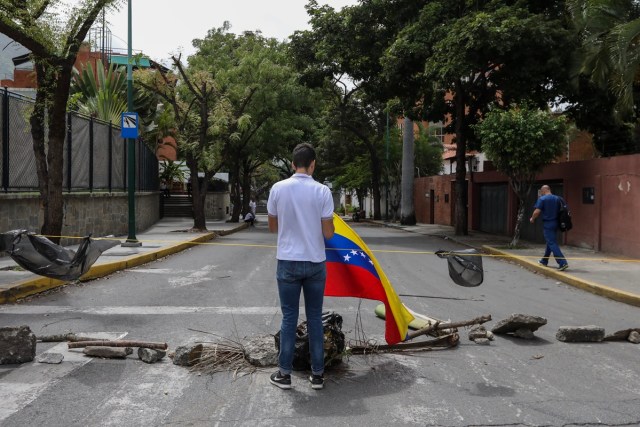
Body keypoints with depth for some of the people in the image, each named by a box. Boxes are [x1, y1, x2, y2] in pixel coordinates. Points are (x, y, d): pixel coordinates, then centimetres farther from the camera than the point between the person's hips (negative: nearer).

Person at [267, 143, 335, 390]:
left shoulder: (278, 189, -4)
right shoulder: (322, 191, -8)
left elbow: (272, 227, 6)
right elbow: (328, 233, -6)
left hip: (288, 262, 0)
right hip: (315, 263, 0)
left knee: (289, 318, 9)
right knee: (315, 318, 10)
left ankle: (284, 374, 15)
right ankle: (317, 374, 17)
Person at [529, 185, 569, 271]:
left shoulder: (542, 199, -10)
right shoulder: (557, 198, 8)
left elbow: (537, 211, -16)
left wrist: (532, 218, 1)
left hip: (547, 224, -7)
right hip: (555, 223, 7)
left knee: (552, 243, -7)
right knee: (550, 242, 20)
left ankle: (563, 263, -17)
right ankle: (544, 261, 33)